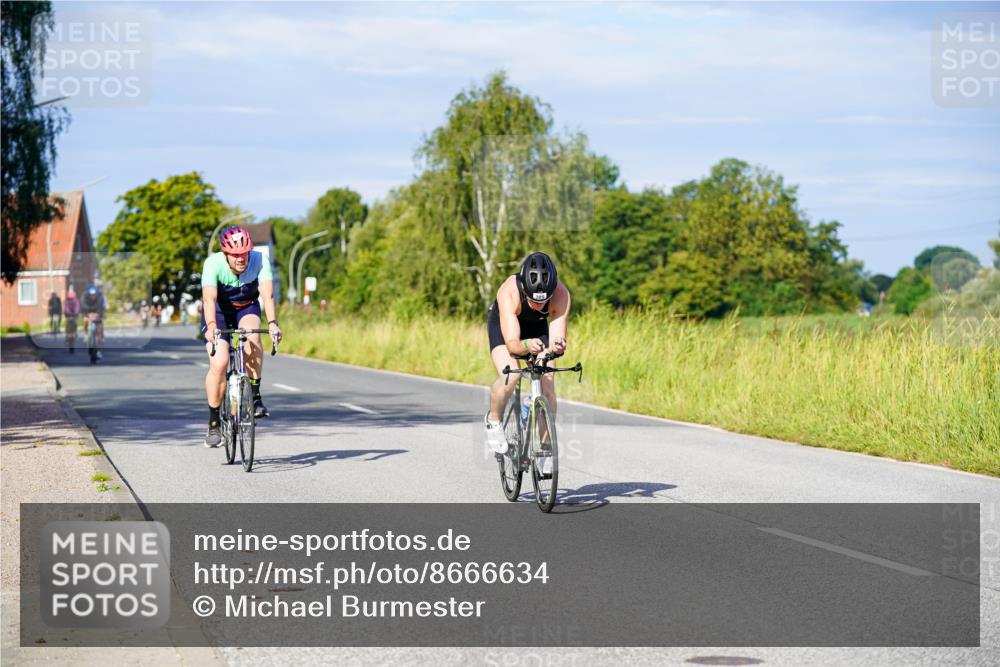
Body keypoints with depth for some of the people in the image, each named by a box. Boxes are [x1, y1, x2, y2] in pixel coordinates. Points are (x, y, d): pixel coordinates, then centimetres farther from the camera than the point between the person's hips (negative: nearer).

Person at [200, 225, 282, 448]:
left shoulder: (260, 260, -26)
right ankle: (213, 424, -4)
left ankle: (255, 396, -17)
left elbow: (267, 293, -37)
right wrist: (211, 326, -59)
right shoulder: (213, 264, -30)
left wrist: (272, 323, -53)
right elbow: (209, 298, -42)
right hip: (219, 311, -1)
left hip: (247, 308, 1)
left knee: (252, 337, -33)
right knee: (219, 363, -18)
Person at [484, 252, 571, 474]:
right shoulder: (509, 292, -40)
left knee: (547, 386, -15)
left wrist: (557, 346, -59)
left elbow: (557, 337, -36)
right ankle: (493, 420, -2)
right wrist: (526, 346, -65)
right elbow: (511, 343, -44)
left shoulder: (561, 295, -34)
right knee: (509, 376, -30)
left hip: (537, 329, 2)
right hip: (503, 325, -2)